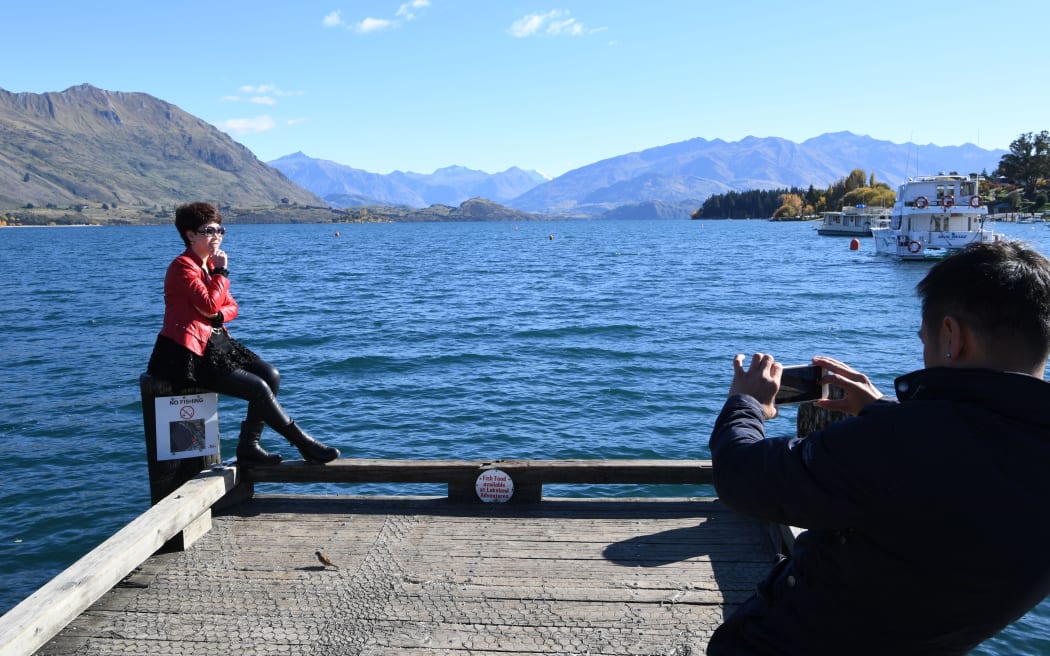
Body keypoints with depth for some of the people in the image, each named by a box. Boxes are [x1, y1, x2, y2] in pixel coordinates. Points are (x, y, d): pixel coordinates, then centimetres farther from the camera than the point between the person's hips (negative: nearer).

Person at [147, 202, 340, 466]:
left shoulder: (210, 264, 17)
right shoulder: (182, 267, -11)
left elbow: (231, 307, 16)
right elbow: (210, 304, -22)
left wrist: (217, 315, -7)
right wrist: (221, 271, -10)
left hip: (216, 341, 9)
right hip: (189, 352, -9)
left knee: (270, 375, -9)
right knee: (258, 387, -17)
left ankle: (249, 447, -4)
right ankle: (305, 445, -7)